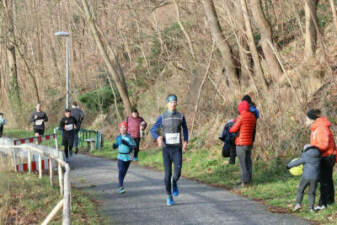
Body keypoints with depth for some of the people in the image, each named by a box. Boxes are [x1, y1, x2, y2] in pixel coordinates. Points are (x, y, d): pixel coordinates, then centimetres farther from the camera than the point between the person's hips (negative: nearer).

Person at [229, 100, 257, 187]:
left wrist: (229, 129, 16)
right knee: (248, 162, 12)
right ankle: (248, 180, 16)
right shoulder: (253, 117, 7)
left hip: (241, 144, -7)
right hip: (249, 143, 7)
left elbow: (234, 129, -10)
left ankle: (244, 182, -4)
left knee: (242, 163, -4)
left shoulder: (241, 117, -15)